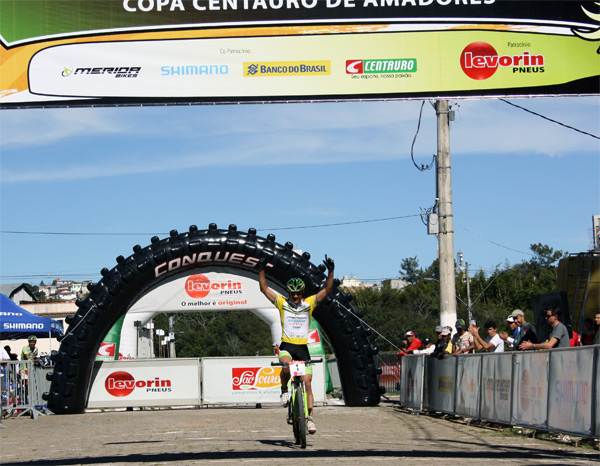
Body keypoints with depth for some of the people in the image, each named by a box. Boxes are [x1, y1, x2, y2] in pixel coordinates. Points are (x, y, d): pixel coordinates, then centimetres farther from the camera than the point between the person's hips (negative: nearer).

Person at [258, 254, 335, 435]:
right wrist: (261, 269, -12)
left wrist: (330, 271, -14)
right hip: (286, 346, -1)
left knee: (307, 383, -5)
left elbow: (327, 290, -2)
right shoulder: (282, 303, 3)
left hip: (303, 348, 1)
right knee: (287, 366, -34)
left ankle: (310, 418, -1)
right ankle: (284, 390, -5)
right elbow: (264, 289, -1)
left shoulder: (309, 304, 4)